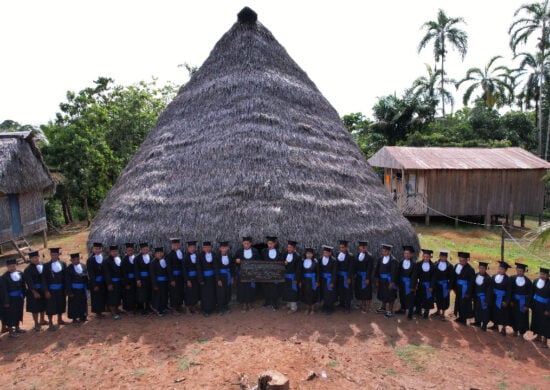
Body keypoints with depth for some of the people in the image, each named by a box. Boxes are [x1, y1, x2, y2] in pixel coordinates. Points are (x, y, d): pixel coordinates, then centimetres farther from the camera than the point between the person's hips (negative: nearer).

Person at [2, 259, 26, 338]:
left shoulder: (20, 273, -2)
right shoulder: (5, 276, -16)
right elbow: (4, 290, -15)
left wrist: (23, 296, 7)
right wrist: (6, 301, -14)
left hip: (19, 298, 5)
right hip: (10, 298, -5)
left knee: (18, 313, 17)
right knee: (10, 314, 6)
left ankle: (17, 328, 34)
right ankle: (11, 331, 20)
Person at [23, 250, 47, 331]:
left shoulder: (43, 265, 0)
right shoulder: (28, 270, -15)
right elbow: (29, 283, -17)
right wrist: (35, 292, -19)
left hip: (43, 290, 6)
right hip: (34, 291, -6)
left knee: (43, 306, 19)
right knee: (35, 308, 5)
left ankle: (42, 320, 38)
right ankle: (36, 324, 18)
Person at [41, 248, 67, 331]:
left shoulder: (63, 264, 1)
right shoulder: (47, 265, -8)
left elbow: (65, 277, 6)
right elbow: (44, 279, -8)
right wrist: (46, 291, -13)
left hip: (61, 289, 4)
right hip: (51, 290, -4)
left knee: (61, 305, 16)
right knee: (51, 307, 2)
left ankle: (60, 319, 35)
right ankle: (50, 324, 14)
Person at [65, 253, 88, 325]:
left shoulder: (83, 266, 2)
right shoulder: (69, 269, -12)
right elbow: (67, 282, -12)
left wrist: (87, 286, 4)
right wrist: (69, 292, -15)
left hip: (83, 289, 5)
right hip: (74, 290, -5)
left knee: (83, 304, 15)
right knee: (74, 304, 6)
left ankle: (82, 317, 31)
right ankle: (74, 319, 20)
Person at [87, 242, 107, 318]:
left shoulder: (103, 258, 3)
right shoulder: (90, 260, -12)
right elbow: (91, 274, -14)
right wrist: (94, 285, -17)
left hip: (102, 282, 5)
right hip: (95, 282, -5)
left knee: (103, 297, 12)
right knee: (96, 297, 5)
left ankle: (100, 312, 26)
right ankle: (97, 313, 18)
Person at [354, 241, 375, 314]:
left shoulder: (369, 256, -18)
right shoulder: (358, 254, 3)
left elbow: (370, 268, -17)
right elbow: (355, 264, 9)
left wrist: (368, 278, -17)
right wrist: (355, 273, 3)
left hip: (365, 276, -7)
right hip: (359, 276, 7)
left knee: (366, 291, 5)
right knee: (360, 291, 18)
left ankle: (366, 308, 20)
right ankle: (362, 305, 36)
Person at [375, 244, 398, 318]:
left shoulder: (393, 260, -17)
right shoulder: (380, 259, 1)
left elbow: (393, 272, -17)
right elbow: (377, 269, 7)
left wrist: (392, 282, -17)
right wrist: (377, 278, 7)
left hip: (389, 280, -6)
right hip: (382, 280, 6)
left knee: (390, 295, 6)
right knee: (383, 294, 19)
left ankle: (390, 311, 19)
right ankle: (383, 308, 37)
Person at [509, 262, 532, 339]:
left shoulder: (528, 281, -12)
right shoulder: (512, 279, -6)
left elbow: (530, 294, -8)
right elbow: (510, 291, -3)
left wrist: (527, 305, -10)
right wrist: (511, 301, -9)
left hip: (523, 302, -2)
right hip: (514, 301, 2)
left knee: (522, 318, 8)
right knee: (514, 317, 12)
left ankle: (521, 333, 26)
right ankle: (515, 330, 31)